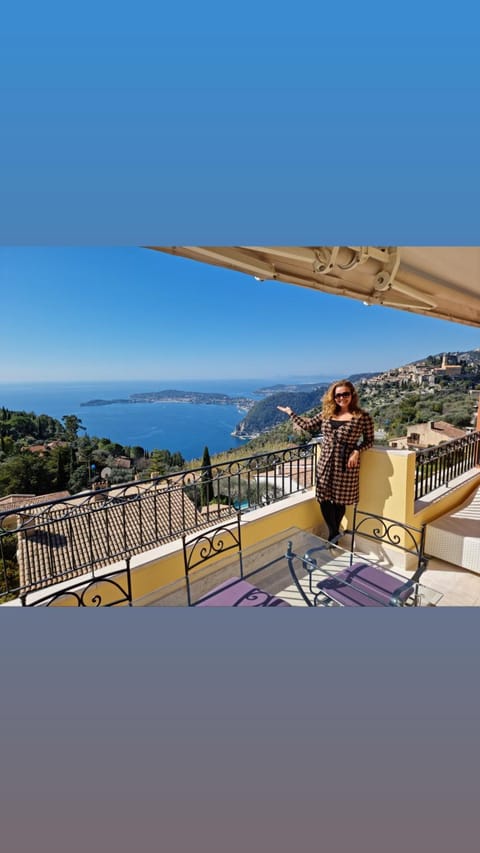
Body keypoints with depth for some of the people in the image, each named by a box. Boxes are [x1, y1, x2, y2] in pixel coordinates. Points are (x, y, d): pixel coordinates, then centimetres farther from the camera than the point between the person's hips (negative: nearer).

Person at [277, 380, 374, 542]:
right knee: (324, 499, 7)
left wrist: (357, 451, -15)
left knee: (340, 500, 9)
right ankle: (334, 533, 29)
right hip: (325, 464, 4)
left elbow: (369, 440, 1)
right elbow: (308, 426, 11)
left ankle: (334, 534, 33)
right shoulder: (326, 414, 5)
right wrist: (291, 413, 14)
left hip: (345, 466, -3)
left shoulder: (362, 417, -6)